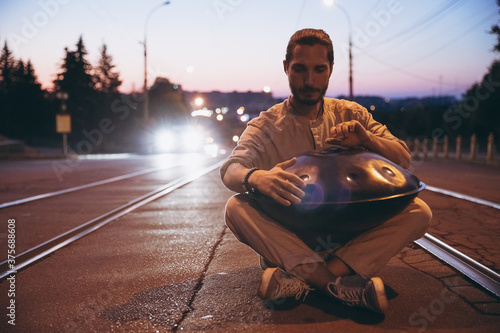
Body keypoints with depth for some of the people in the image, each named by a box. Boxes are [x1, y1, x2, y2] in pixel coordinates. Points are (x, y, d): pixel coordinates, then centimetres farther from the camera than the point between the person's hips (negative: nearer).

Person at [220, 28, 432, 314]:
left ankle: (300, 279, -32)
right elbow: (230, 170, -15)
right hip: (290, 238, -2)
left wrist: (365, 138, -16)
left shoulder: (351, 114, 10)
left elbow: (403, 159, 5)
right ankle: (342, 284, -34)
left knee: (419, 212, -20)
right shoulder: (267, 125, 2)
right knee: (237, 207, -28)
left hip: (350, 235, 2)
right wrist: (256, 177, -40)